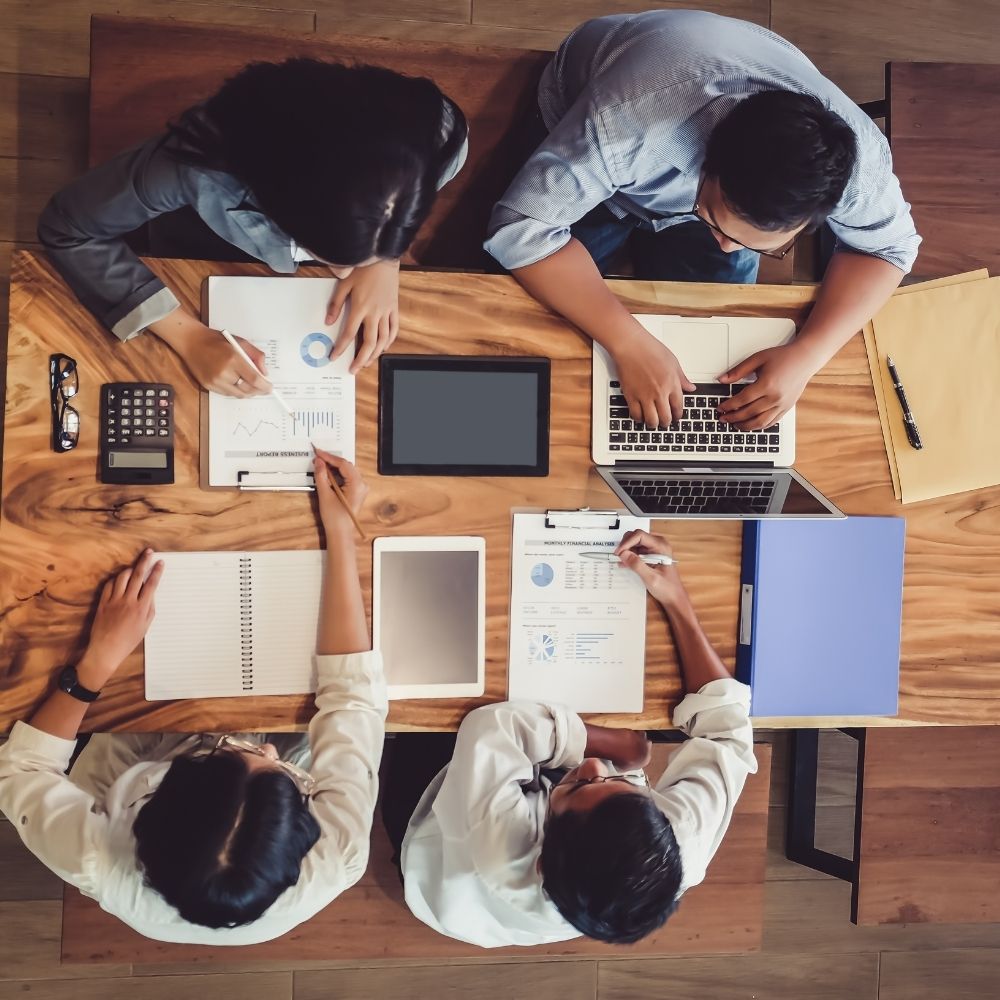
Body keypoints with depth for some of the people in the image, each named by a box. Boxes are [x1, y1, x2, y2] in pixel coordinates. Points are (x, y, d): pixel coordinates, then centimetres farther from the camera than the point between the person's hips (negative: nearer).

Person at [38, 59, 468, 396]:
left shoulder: (437, 140, -39)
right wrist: (190, 336, -41)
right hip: (206, 263, -1)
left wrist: (385, 261, -32)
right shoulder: (201, 166, -48)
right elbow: (66, 229, -31)